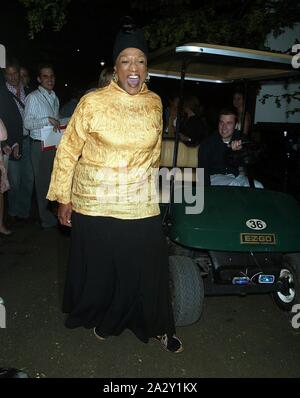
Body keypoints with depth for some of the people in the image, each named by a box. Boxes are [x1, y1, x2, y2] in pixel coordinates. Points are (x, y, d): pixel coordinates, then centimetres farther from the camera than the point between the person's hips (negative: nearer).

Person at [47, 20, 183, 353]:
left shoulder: (154, 102, 2)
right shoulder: (92, 103, -10)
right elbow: (67, 151, -4)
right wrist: (63, 197, -4)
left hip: (141, 206, 2)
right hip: (95, 204, -2)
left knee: (149, 269, 6)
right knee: (98, 269, 14)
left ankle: (158, 328, 29)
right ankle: (99, 317, 43)